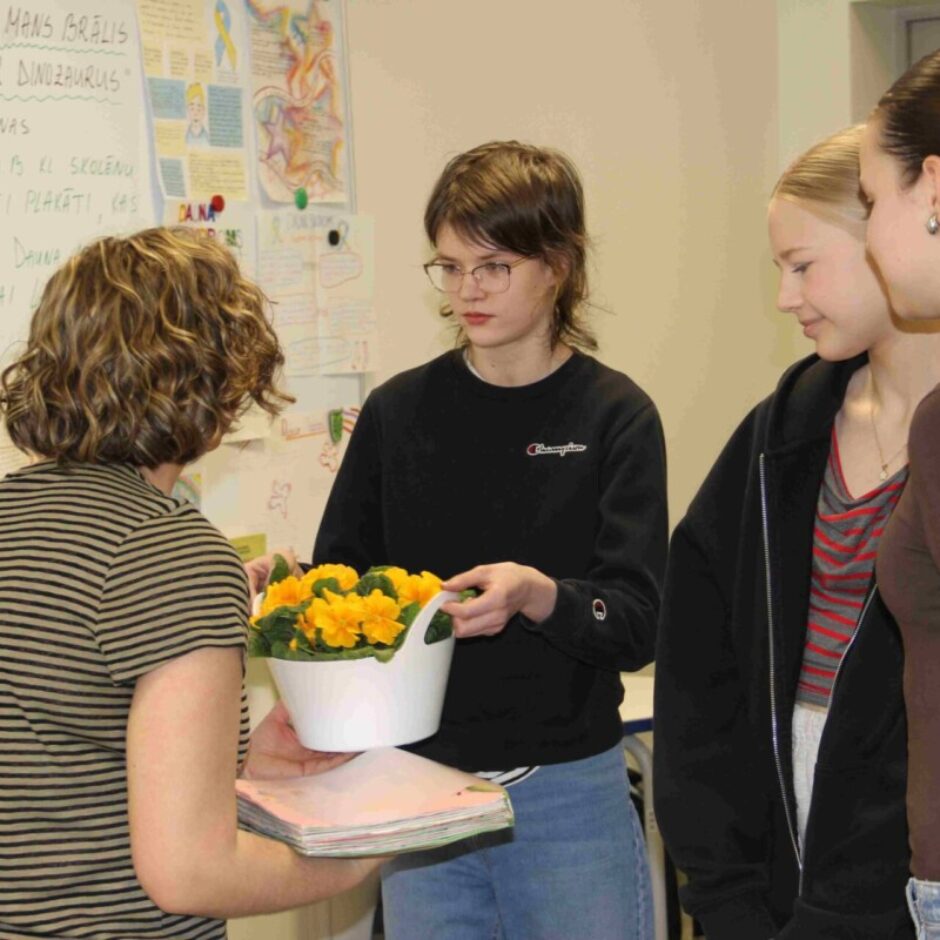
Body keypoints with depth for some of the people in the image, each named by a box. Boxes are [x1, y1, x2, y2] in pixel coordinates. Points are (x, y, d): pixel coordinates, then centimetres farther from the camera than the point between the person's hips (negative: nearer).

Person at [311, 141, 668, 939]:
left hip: (567, 792, -2)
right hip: (418, 788, 2)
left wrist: (537, 596, -29)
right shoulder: (400, 410, 4)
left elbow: (637, 624, -10)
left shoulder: (613, 415, -4)